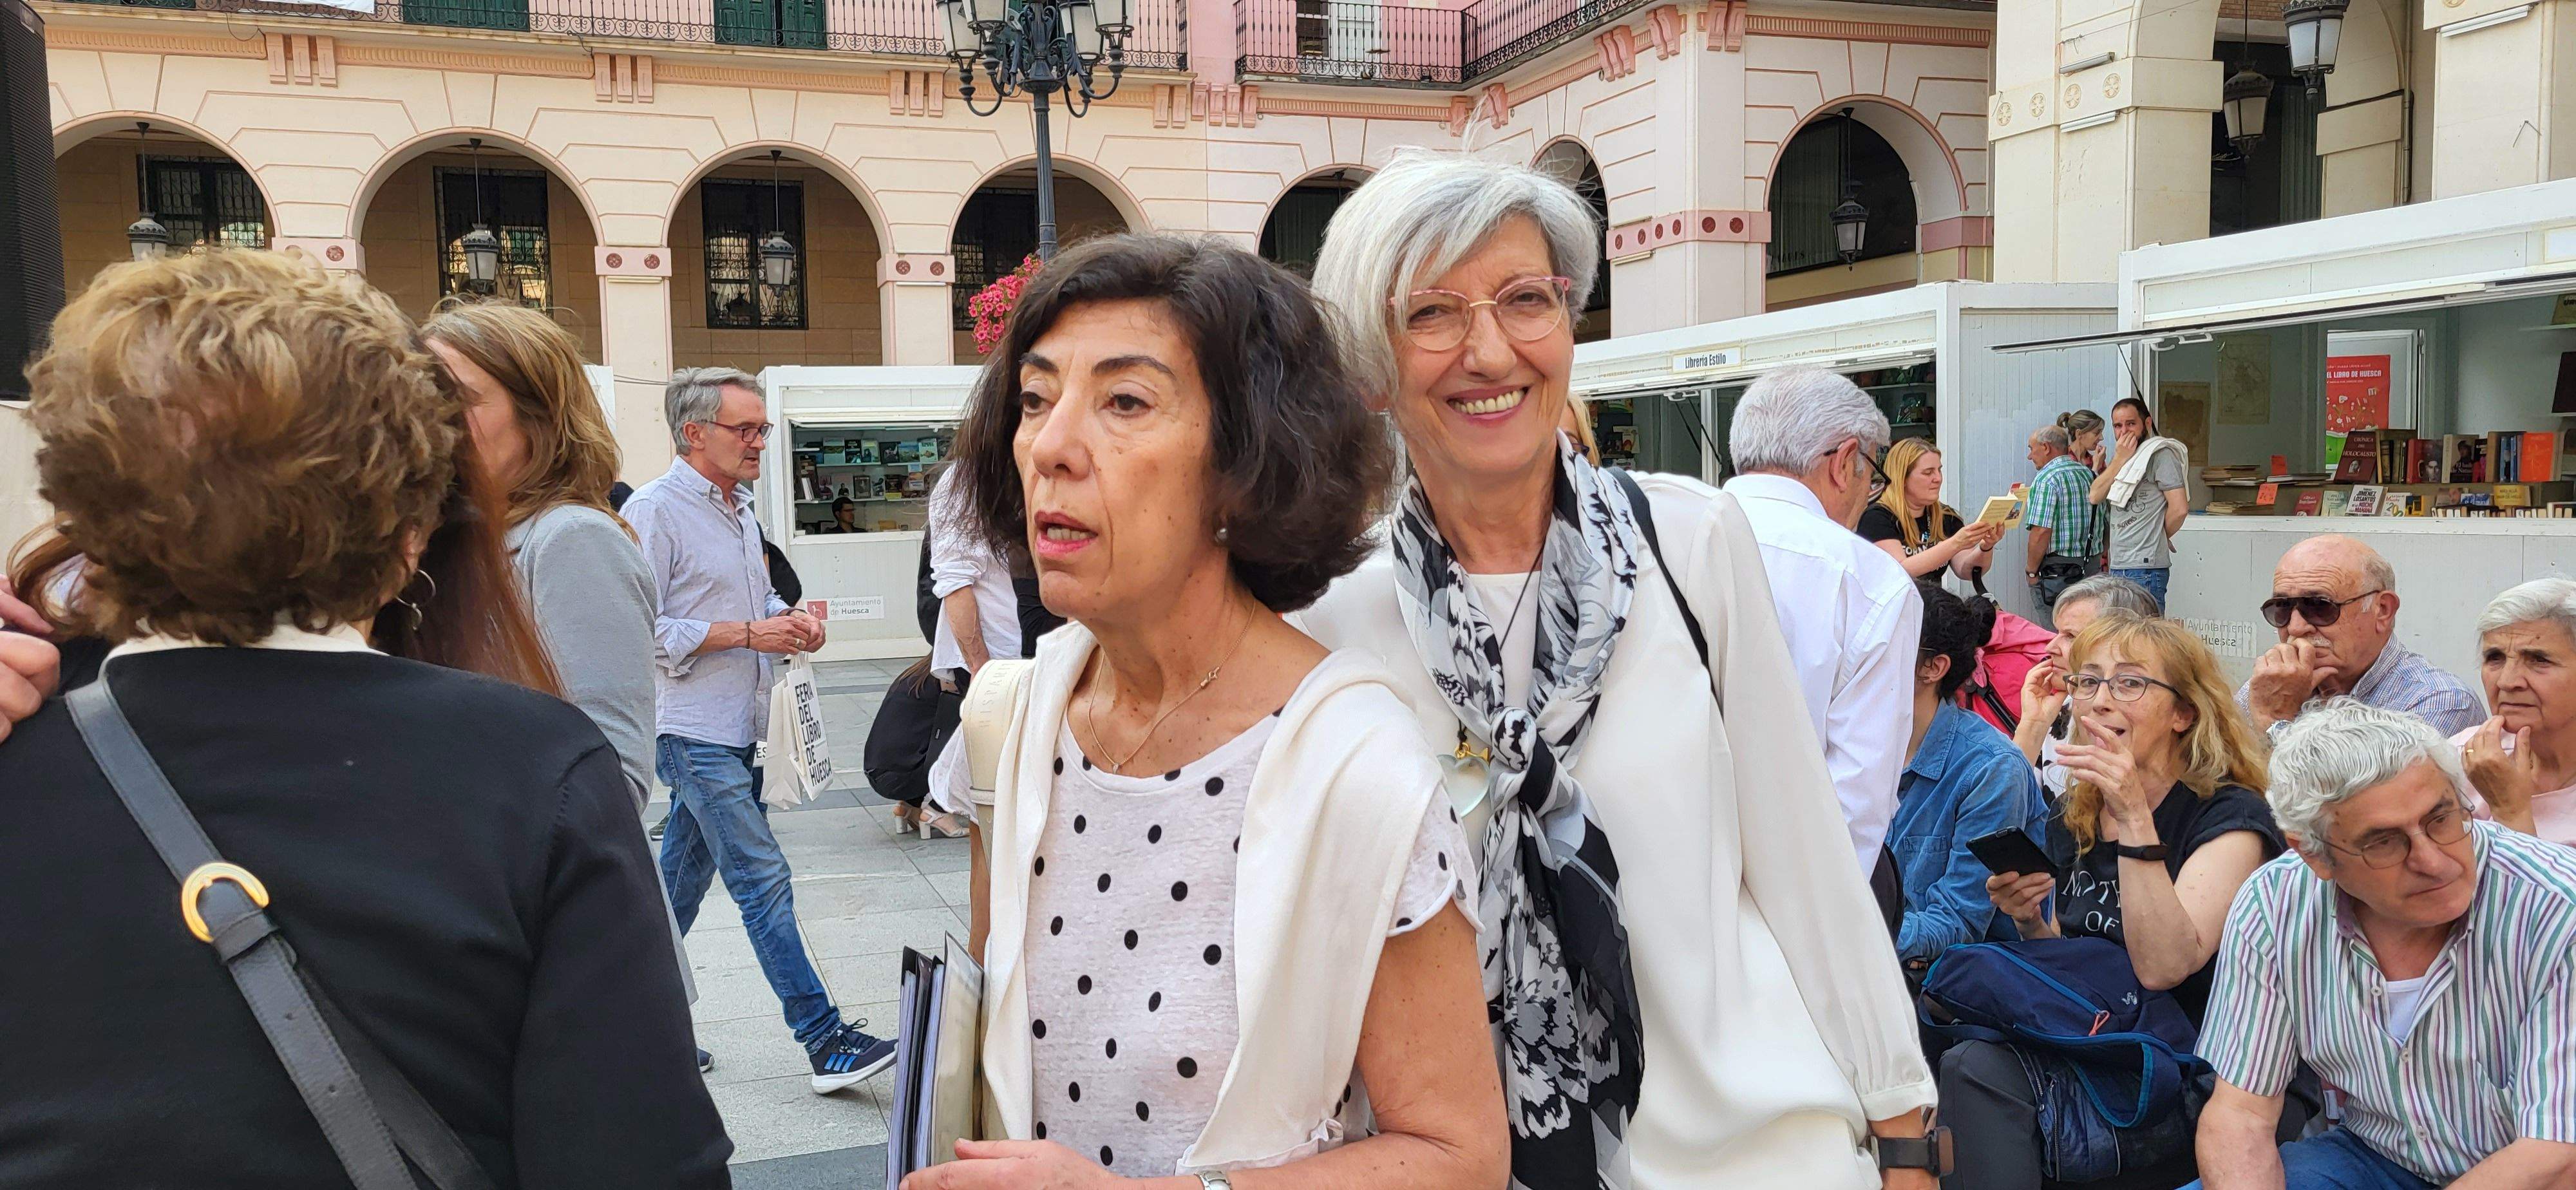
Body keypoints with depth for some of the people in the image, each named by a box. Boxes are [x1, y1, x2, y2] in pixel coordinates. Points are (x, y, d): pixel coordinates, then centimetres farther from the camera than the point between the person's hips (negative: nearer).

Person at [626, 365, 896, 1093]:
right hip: (696, 733, -9)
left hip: (739, 729, 9)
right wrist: (749, 634, -19)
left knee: (681, 881, 15)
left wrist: (788, 622, 6)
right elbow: (645, 629, -18)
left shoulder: (738, 509, 16)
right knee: (763, 881, -10)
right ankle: (824, 1039, -8)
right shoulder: (655, 510, -12)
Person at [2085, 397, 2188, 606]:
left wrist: (2158, 537, 3)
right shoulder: (2122, 455, 19)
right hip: (2117, 566, 8)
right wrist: (2119, 459, -3)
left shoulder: (2161, 454, -7)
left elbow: (2179, 509, -13)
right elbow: (2095, 497, 5)